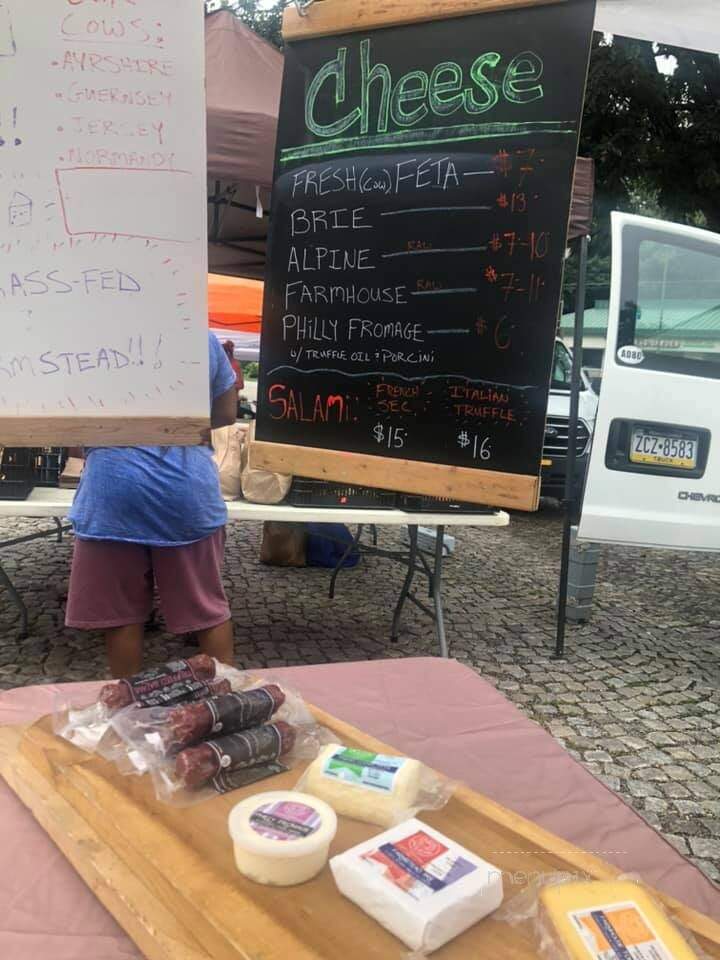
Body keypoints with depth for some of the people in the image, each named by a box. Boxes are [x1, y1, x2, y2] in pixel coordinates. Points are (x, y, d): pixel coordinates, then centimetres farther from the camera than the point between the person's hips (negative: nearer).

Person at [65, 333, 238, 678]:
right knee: (208, 606, 13)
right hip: (189, 489, 2)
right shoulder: (205, 337, 5)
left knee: (121, 611, 11)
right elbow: (226, 414, 11)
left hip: (114, 490, -1)